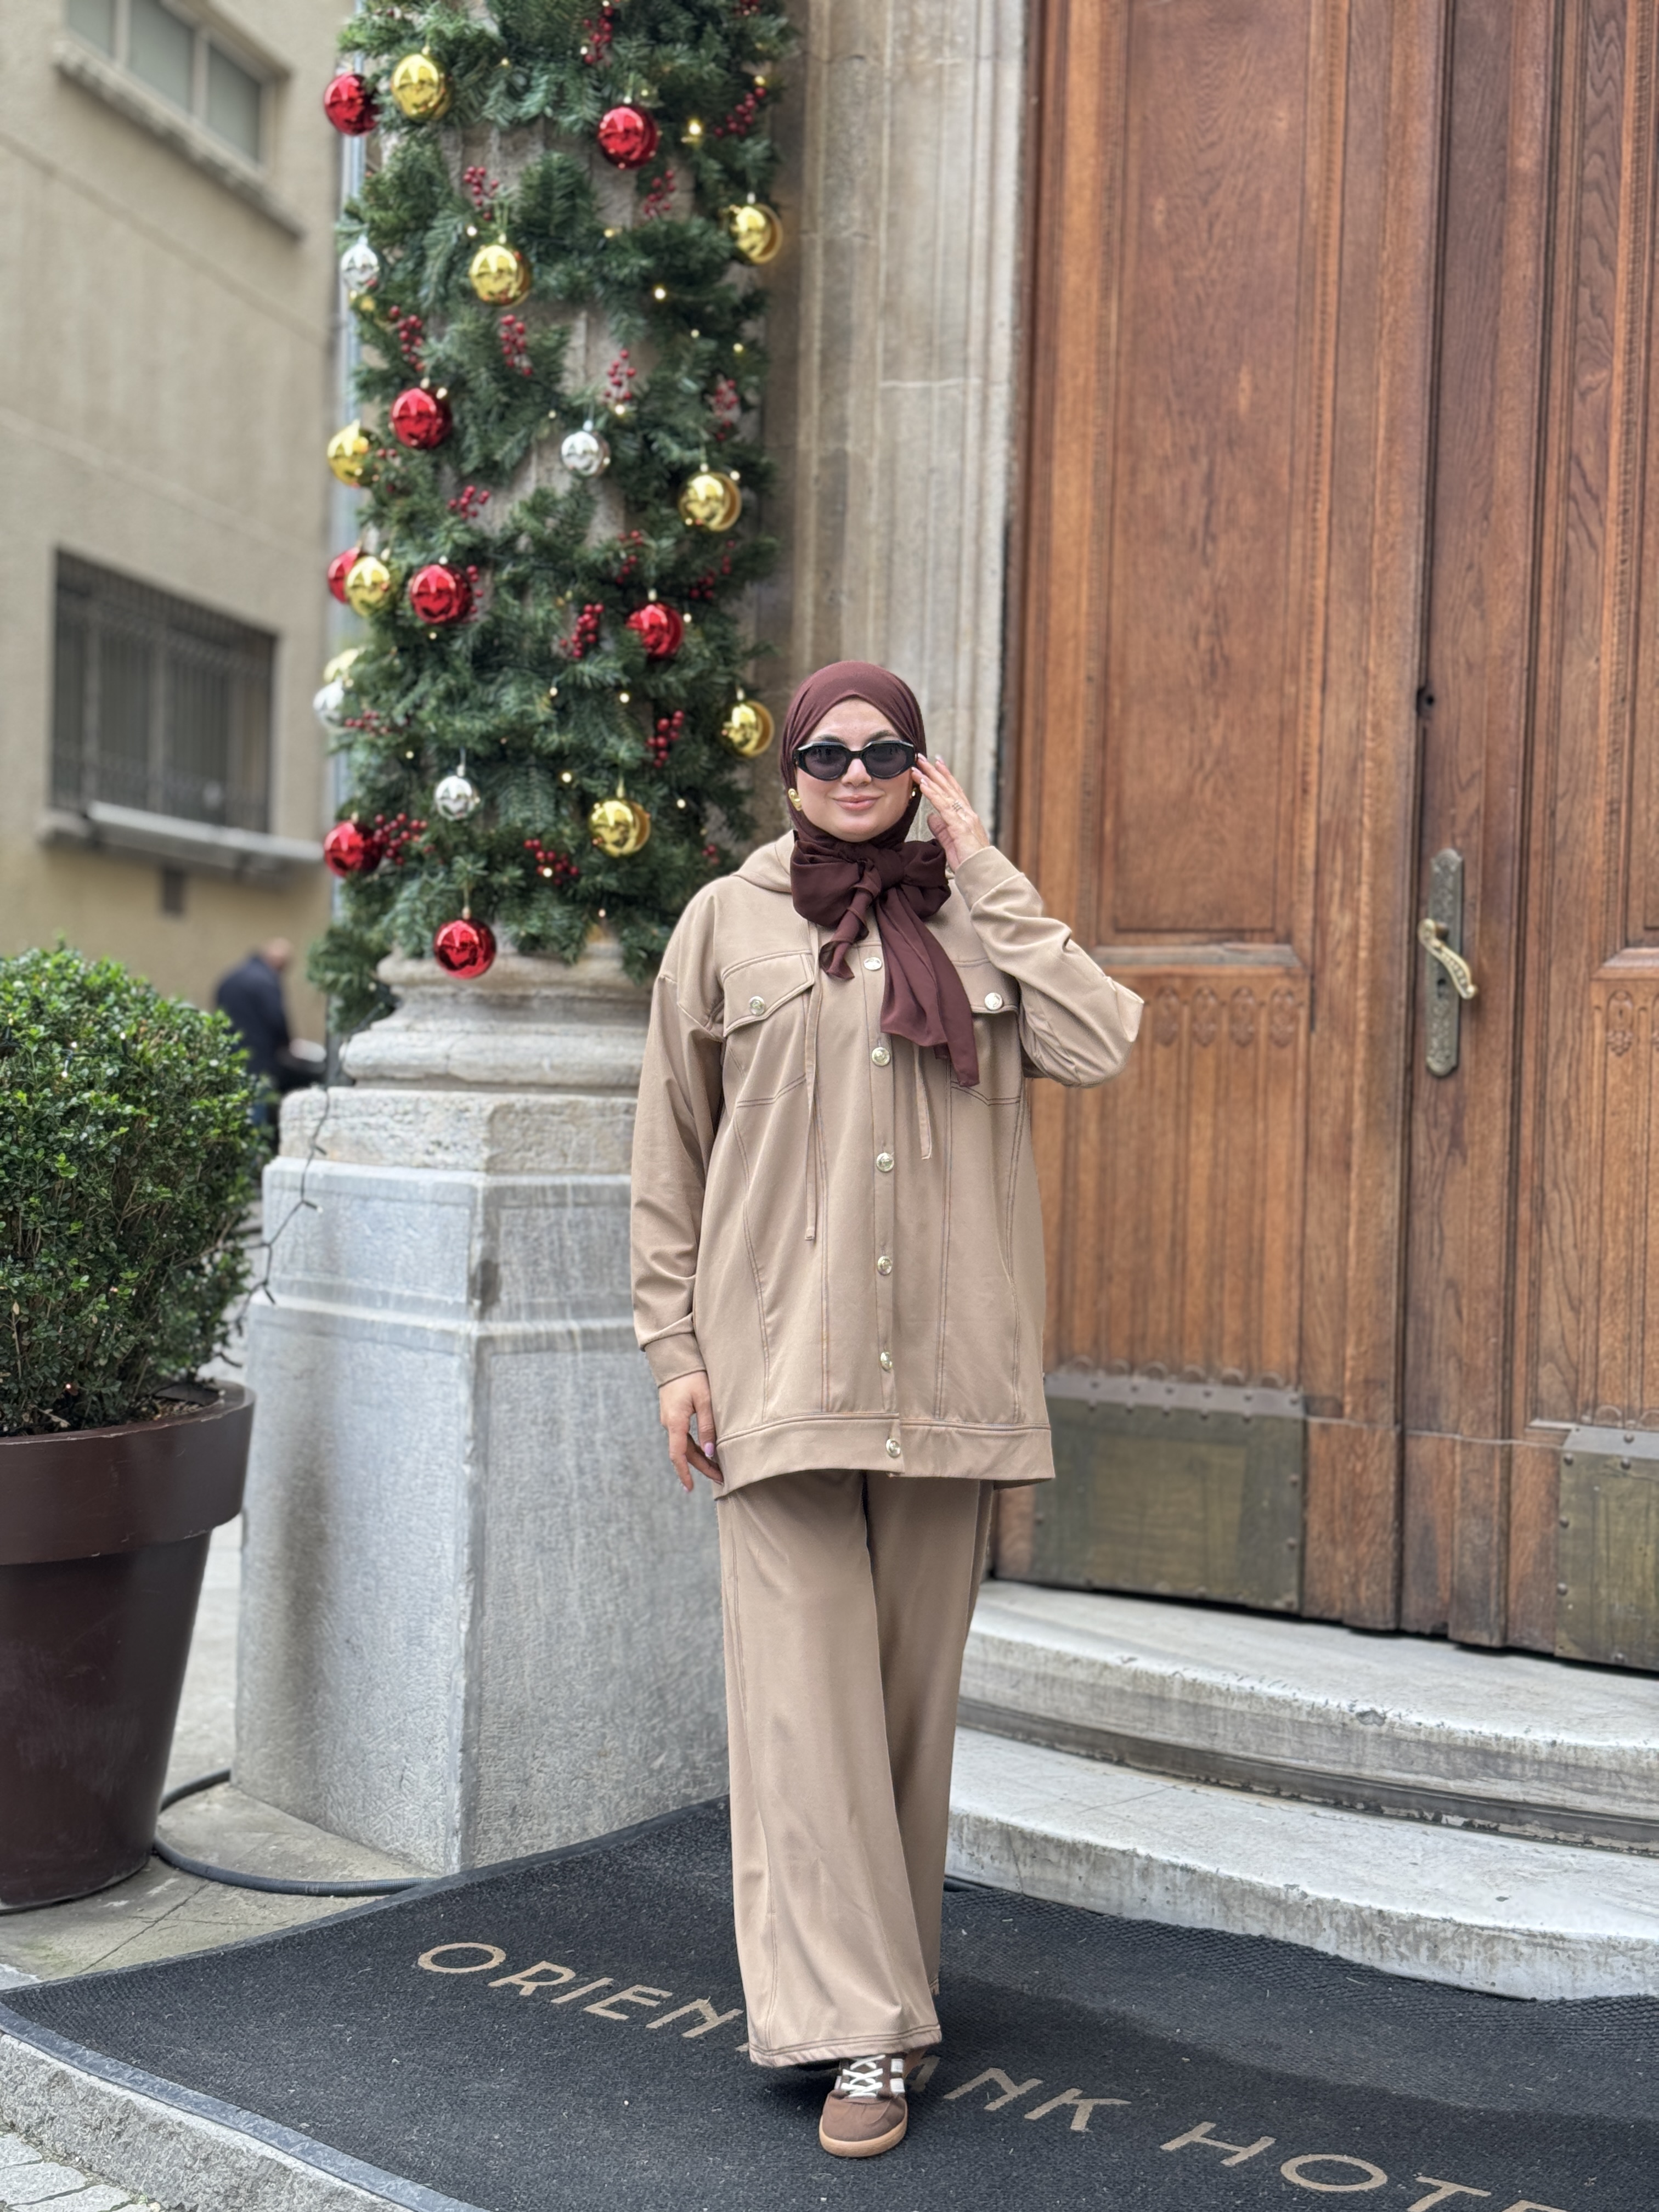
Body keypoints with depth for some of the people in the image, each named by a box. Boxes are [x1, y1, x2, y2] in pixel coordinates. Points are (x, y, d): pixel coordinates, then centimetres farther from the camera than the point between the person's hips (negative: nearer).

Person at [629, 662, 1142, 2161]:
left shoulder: (977, 916, 9)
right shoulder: (728, 923, 6)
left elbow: (1099, 1046, -9)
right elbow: (671, 1153, 6)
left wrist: (986, 873, -5)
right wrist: (674, 1346, 0)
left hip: (946, 1367, 2)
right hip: (781, 1361, -2)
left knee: (915, 1686, 10)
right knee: (807, 1689, -6)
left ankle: (885, 1972, 27)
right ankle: (858, 2031, 0)